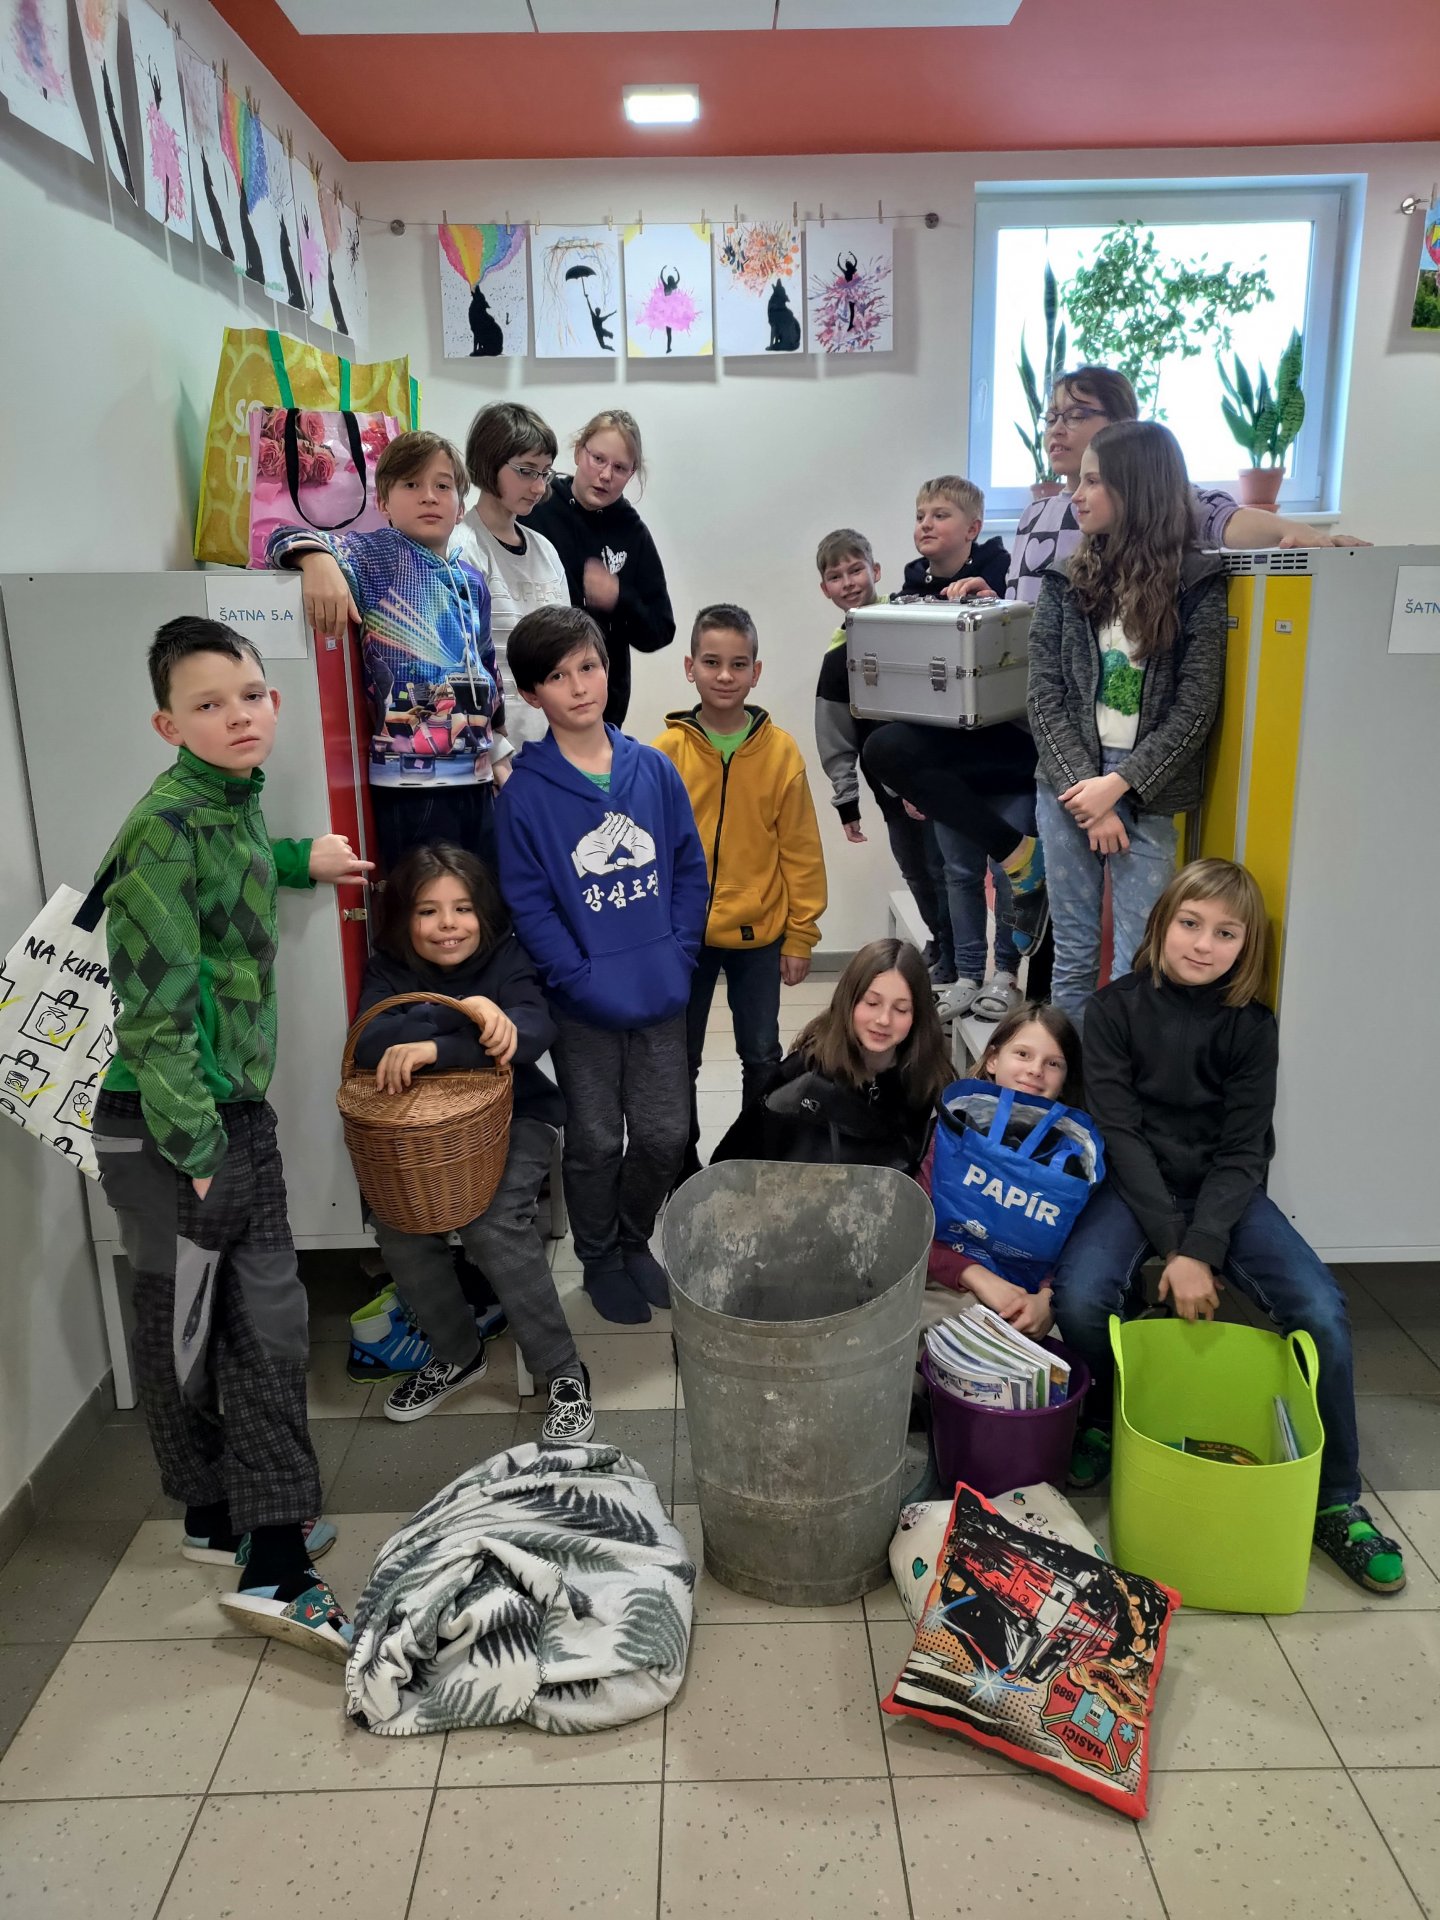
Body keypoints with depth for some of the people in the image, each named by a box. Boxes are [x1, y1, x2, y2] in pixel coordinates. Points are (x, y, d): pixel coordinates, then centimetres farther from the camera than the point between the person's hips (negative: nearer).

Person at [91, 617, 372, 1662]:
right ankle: (218, 1517, 25)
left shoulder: (238, 804, 9)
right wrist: (195, 1147, -19)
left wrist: (297, 857, 31)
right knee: (185, 1334, 8)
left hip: (242, 1109, 8)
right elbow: (157, 1006, -19)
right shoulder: (167, 825, -17)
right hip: (168, 1129, -8)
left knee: (271, 1321, 9)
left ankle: (274, 1559, 21)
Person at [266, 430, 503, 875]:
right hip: (410, 785, -6)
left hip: (475, 778, 6)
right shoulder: (376, 557, -2)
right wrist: (318, 559, -37)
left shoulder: (472, 582, 14)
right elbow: (287, 539, -15)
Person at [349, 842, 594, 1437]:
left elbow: (534, 1032, -30)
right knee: (397, 1227, -19)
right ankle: (457, 1355, 8)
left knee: (492, 1225, -27)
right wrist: (463, 1014, -36)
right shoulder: (388, 970, -4)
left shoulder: (505, 959, -10)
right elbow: (369, 1042, -24)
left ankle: (564, 1373, -11)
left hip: (513, 1115, -3)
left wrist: (434, 1048, -41)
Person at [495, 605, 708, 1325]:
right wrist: (582, 979, -16)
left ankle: (634, 1238, 39)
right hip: (583, 1004, -3)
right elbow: (528, 903, -10)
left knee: (665, 1133, 13)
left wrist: (679, 956, -5)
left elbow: (691, 869, 4)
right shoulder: (526, 792, -10)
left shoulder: (654, 770, 0)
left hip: (660, 993, 3)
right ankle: (599, 1258, 35)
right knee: (596, 1141, 12)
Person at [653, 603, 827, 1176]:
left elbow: (801, 850, -2)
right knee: (679, 1058, 13)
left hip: (759, 933, 0)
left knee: (762, 1054, 14)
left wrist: (800, 935, -2)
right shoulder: (666, 752, -7)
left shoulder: (781, 751, -6)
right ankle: (682, 1162, 31)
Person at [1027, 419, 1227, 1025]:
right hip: (1067, 786, 2)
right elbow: (1045, 698, 0)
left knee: (1140, 962, -3)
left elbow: (1194, 710, -5)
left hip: (1146, 793, -2)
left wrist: (1117, 785, -15)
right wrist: (1085, 791, -11)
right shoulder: (1065, 583, 7)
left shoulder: (1198, 586, -1)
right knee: (1073, 951, 7)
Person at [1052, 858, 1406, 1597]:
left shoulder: (1252, 1025, -3)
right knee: (1080, 1298, -29)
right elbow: (1120, 1133, -12)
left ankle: (1335, 1501, 1)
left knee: (1320, 1308, -20)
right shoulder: (1115, 1008, -7)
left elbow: (1241, 1153, -7)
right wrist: (1172, 1246, -20)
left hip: (1222, 1190, 2)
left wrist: (1199, 1251, -21)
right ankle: (1102, 1419, 5)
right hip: (1136, 1184, -1)